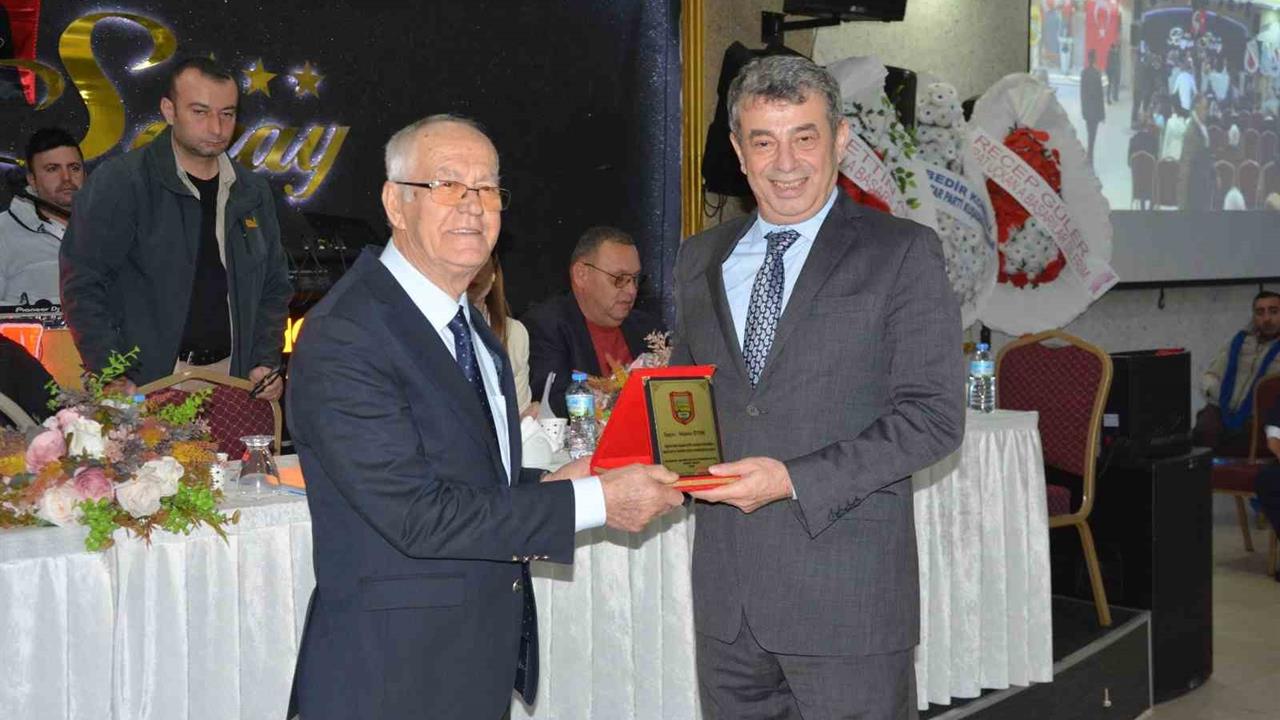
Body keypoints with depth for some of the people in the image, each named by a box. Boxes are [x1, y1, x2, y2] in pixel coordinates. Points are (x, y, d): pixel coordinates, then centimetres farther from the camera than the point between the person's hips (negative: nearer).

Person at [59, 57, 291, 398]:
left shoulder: (253, 192, 11)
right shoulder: (118, 182, -5)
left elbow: (274, 287, 17)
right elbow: (84, 285, -7)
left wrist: (266, 363, 3)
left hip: (231, 378, 4)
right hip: (145, 386, -4)